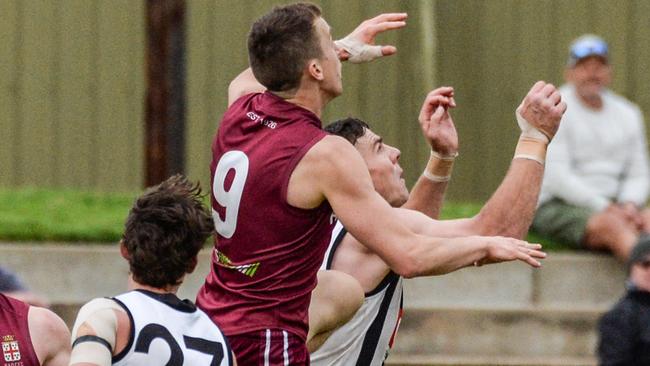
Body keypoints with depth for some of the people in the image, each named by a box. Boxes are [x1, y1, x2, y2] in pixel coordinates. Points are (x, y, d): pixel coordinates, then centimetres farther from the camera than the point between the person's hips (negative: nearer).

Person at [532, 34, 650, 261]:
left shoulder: (627, 113, 18)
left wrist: (629, 206, -7)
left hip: (610, 206, 5)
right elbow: (556, 176, -11)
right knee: (612, 225, -36)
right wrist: (605, 208, -19)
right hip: (556, 206, -5)